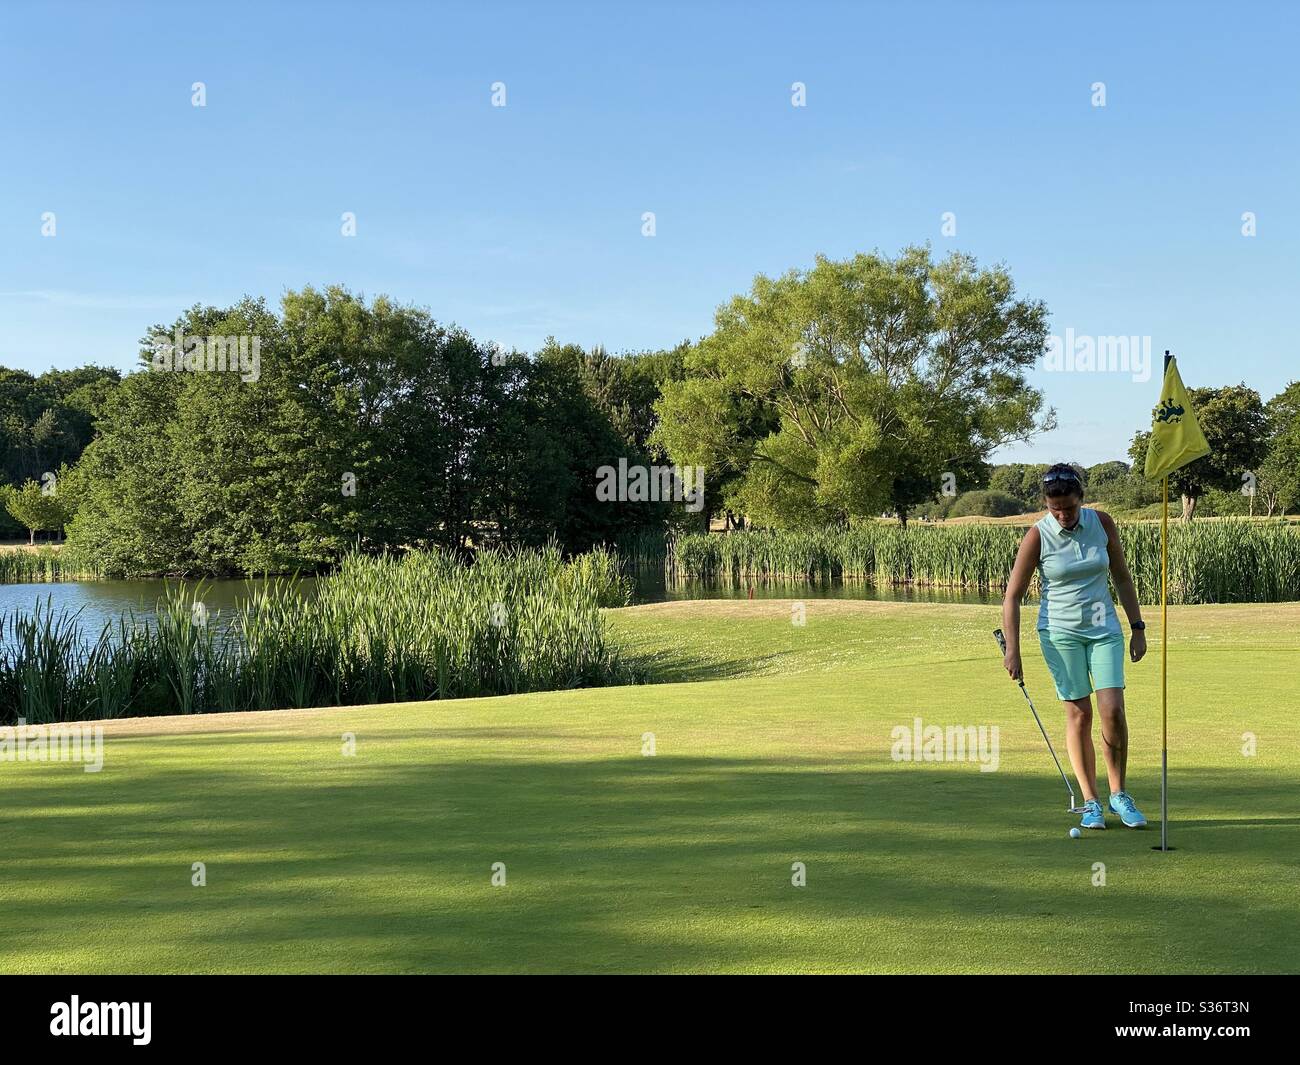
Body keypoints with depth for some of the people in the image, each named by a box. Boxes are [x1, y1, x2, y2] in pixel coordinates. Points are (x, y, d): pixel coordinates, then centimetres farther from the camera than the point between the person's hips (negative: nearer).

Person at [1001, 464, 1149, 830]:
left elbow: (1122, 578, 8)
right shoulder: (1037, 536, -12)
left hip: (1104, 627, 2)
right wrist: (1012, 649, -13)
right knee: (1079, 714, 0)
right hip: (1060, 631, -2)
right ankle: (1090, 802, 9)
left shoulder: (1102, 523, -4)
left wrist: (1137, 627, 5)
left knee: (1113, 710, -9)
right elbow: (1012, 596, -7)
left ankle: (1118, 795, 8)